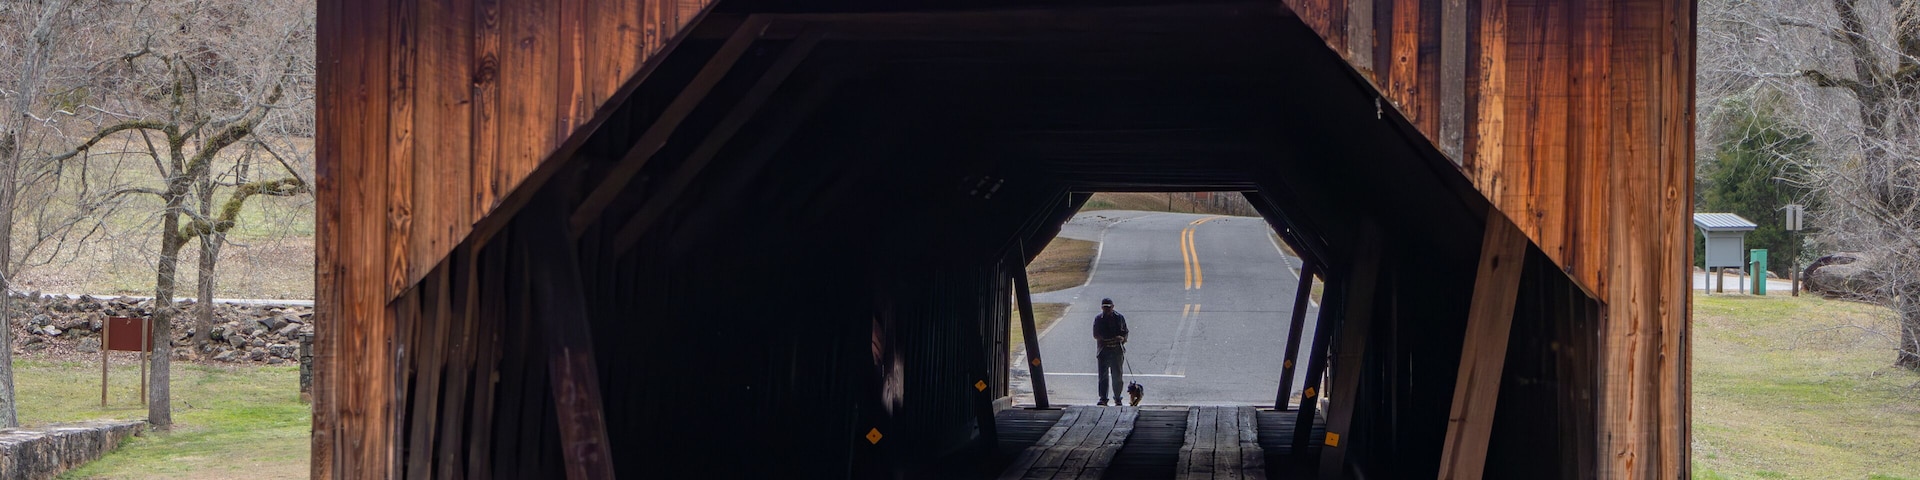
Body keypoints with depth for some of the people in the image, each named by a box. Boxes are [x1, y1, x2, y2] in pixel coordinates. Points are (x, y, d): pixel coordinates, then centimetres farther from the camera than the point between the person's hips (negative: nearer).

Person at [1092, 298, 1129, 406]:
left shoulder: (1120, 318, 6)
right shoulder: (1098, 319, 4)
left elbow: (1125, 332, 11)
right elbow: (1096, 335, 0)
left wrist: (1123, 338, -11)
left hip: (1117, 350, 1)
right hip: (1104, 350, -1)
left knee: (1117, 375, 6)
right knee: (1103, 375, -7)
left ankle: (1117, 398, 18)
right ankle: (1103, 399, -5)